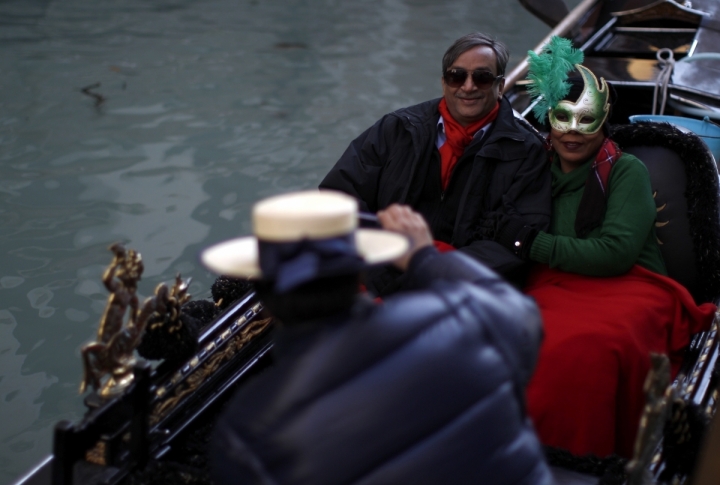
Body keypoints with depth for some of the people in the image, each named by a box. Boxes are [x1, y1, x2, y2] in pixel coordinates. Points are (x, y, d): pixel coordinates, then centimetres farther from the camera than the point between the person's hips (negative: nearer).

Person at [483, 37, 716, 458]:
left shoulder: (626, 170, 8)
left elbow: (616, 252, -7)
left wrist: (530, 241, -6)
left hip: (626, 291, -3)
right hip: (553, 289, 3)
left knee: (588, 347, -40)